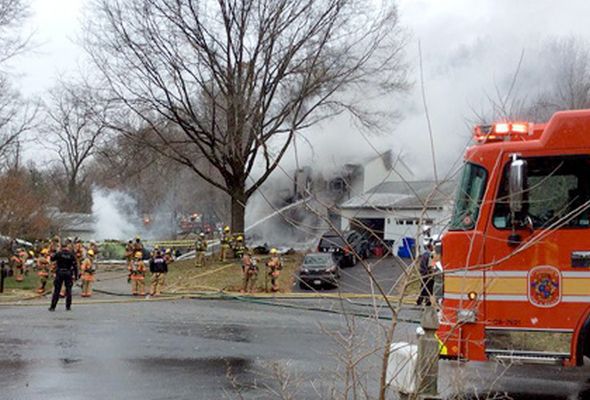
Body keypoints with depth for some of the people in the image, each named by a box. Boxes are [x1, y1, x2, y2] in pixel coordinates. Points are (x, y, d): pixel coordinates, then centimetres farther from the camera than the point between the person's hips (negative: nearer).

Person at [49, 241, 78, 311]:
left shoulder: (59, 253, -4)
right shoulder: (72, 255, -1)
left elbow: (52, 259, 13)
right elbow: (75, 266, -2)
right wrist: (76, 275, 3)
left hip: (59, 273, -1)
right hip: (68, 274, 1)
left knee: (56, 290, 3)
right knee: (68, 290, 9)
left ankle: (53, 307, 2)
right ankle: (68, 306, 9)